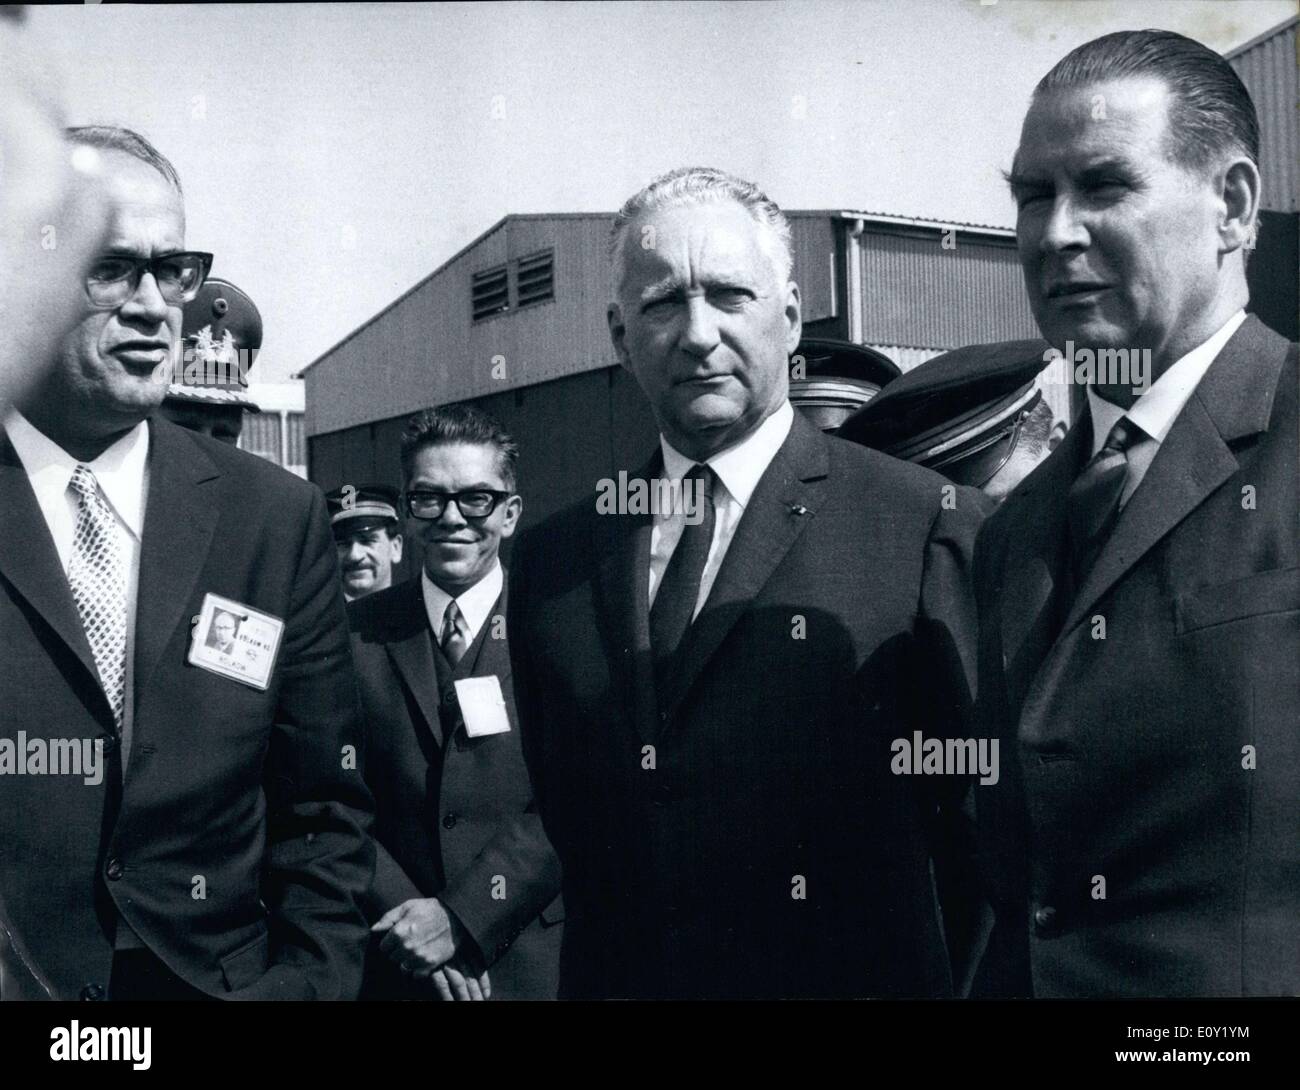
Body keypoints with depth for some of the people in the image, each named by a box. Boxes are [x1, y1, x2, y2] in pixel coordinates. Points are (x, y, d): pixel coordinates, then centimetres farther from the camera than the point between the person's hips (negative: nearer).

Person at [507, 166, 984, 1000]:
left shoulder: (922, 527, -12)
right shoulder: (553, 560, 3)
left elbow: (973, 805, -9)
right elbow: (558, 814, 9)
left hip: (851, 974, -3)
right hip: (609, 978, 4)